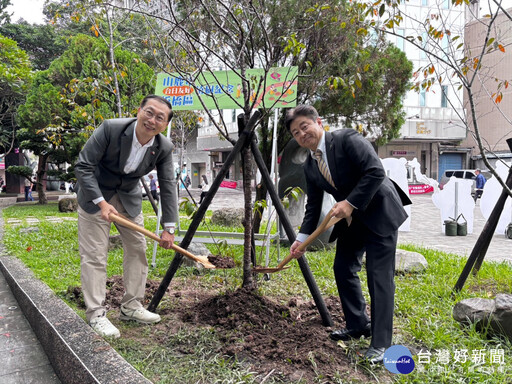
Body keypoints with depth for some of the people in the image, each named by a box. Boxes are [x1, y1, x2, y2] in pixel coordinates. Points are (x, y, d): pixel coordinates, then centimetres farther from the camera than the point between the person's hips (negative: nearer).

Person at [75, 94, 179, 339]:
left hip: (129, 197, 5)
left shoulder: (164, 148, -17)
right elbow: (83, 166, -22)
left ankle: (131, 307, 20)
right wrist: (101, 202, -28)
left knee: (137, 249, 6)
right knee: (94, 255, -6)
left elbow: (168, 187, -10)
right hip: (95, 194, -4)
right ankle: (96, 314, 5)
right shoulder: (110, 129, -28)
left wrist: (169, 228, -11)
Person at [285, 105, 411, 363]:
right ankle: (358, 325, 30)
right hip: (352, 218, 8)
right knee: (343, 269, 11)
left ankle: (380, 344, 2)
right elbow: (313, 206, 6)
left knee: (379, 275, -8)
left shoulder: (347, 140, -17)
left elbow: (376, 171, -25)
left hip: (379, 212, -8)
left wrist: (350, 202, -26)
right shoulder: (309, 167, 3)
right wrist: (302, 239, -3)